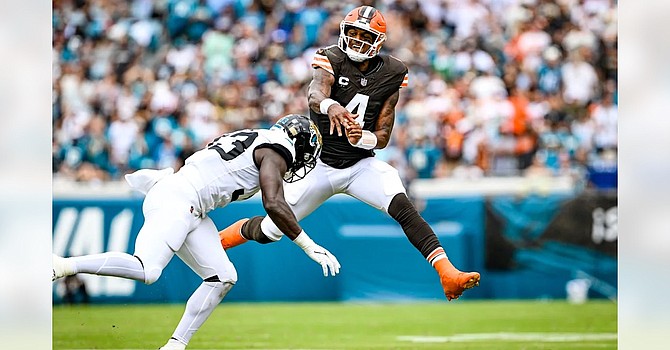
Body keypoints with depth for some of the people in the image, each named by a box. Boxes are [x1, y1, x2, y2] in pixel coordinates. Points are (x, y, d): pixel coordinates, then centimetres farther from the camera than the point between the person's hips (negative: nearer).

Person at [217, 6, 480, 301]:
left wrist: (362, 138, -26)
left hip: (361, 165, 1)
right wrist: (330, 106, -58)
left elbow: (382, 137, -3)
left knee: (403, 208, -25)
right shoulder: (332, 60, -12)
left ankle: (448, 274, -32)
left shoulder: (389, 76, -4)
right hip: (321, 163, -1)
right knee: (268, 231, 4)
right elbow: (315, 94, -35)